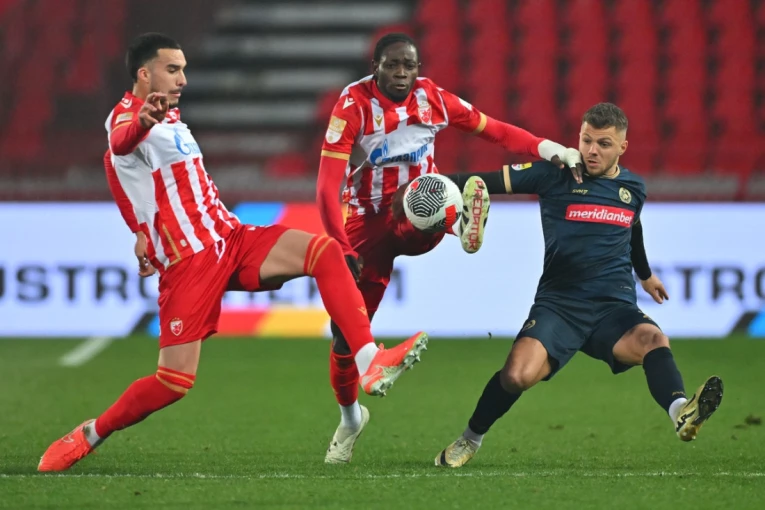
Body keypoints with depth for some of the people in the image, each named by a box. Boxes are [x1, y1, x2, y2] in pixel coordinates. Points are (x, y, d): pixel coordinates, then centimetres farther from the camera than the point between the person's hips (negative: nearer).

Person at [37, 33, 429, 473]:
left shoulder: (168, 115, 18)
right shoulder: (129, 115, -12)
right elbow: (122, 141, -39)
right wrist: (143, 121, -63)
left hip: (232, 238, 8)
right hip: (189, 262, -8)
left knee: (325, 253, -15)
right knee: (176, 381, -12)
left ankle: (371, 362, -23)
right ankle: (88, 437, 11)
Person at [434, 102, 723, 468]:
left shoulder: (634, 188, 13)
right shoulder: (556, 174, 1)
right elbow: (492, 181, -3)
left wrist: (645, 275, 51)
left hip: (614, 307, 2)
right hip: (558, 301, -2)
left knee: (652, 341, -32)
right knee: (517, 376, -24)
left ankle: (681, 413, -60)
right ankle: (470, 440, 4)